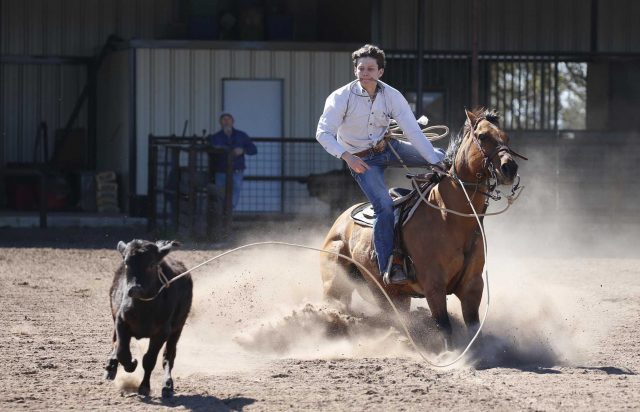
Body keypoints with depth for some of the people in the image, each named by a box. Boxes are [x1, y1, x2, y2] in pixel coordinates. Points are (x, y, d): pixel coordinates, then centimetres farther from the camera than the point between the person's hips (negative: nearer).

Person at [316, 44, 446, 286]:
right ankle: (388, 267, -18)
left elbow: (413, 131, -14)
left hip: (388, 148, 5)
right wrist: (346, 156, -38)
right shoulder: (341, 98, -17)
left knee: (441, 158, -4)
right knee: (384, 206, -24)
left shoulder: (392, 96, -9)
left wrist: (436, 160, -24)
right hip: (361, 160, -5)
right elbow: (323, 133, -22)